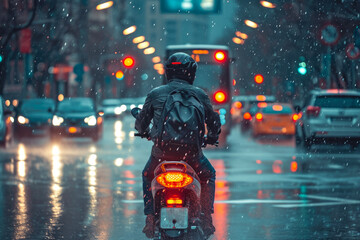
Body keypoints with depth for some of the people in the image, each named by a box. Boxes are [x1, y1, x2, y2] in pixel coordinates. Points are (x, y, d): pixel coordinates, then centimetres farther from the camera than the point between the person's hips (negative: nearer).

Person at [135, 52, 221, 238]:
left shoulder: (155, 94, 5)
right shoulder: (199, 94, 4)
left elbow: (141, 124, 13)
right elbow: (214, 122, 13)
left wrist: (145, 132, 38)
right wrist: (211, 138, 35)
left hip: (161, 150, 0)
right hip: (191, 151, 0)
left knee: (147, 177, 31)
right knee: (208, 176, 29)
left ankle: (150, 221, 21)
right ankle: (207, 220, 19)